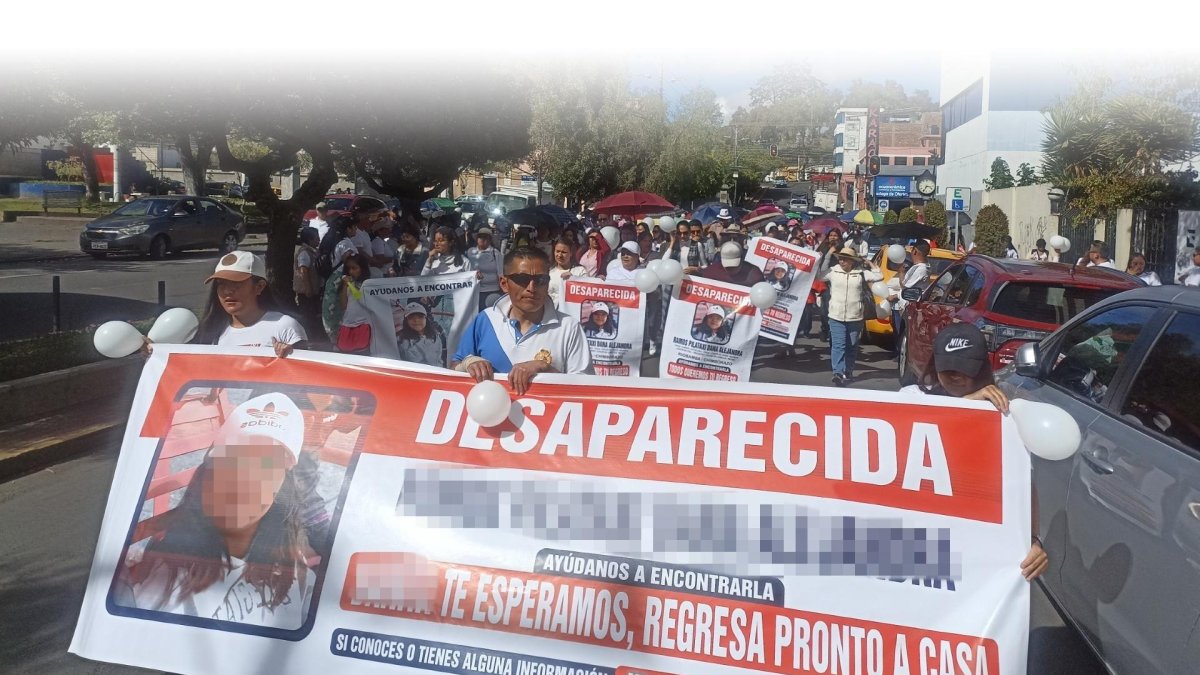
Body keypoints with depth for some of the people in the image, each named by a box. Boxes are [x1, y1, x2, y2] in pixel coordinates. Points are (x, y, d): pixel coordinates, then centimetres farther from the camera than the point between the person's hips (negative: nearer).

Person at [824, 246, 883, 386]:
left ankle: (848, 372, 21)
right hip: (836, 317, -1)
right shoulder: (833, 272, 2)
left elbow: (879, 276, 7)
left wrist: (870, 263, 8)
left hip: (855, 317, 1)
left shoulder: (861, 273, 3)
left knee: (851, 347, 10)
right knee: (838, 345, -9)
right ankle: (838, 373, -14)